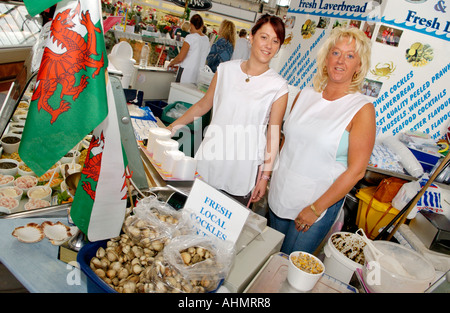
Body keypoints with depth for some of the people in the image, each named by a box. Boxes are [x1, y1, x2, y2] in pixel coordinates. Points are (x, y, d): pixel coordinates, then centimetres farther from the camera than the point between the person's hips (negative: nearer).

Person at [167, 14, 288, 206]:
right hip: (209, 161, 3)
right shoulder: (226, 70, 1)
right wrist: (172, 127, 12)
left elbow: (274, 136, -4)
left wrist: (265, 176, -3)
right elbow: (203, 105, 12)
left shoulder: (278, 86, -7)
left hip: (242, 172, -2)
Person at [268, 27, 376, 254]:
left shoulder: (362, 109, -13)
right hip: (280, 195, 5)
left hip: (319, 202, -4)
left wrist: (316, 209, -13)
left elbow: (356, 171, -14)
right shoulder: (305, 95, 1)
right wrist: (268, 177, 8)